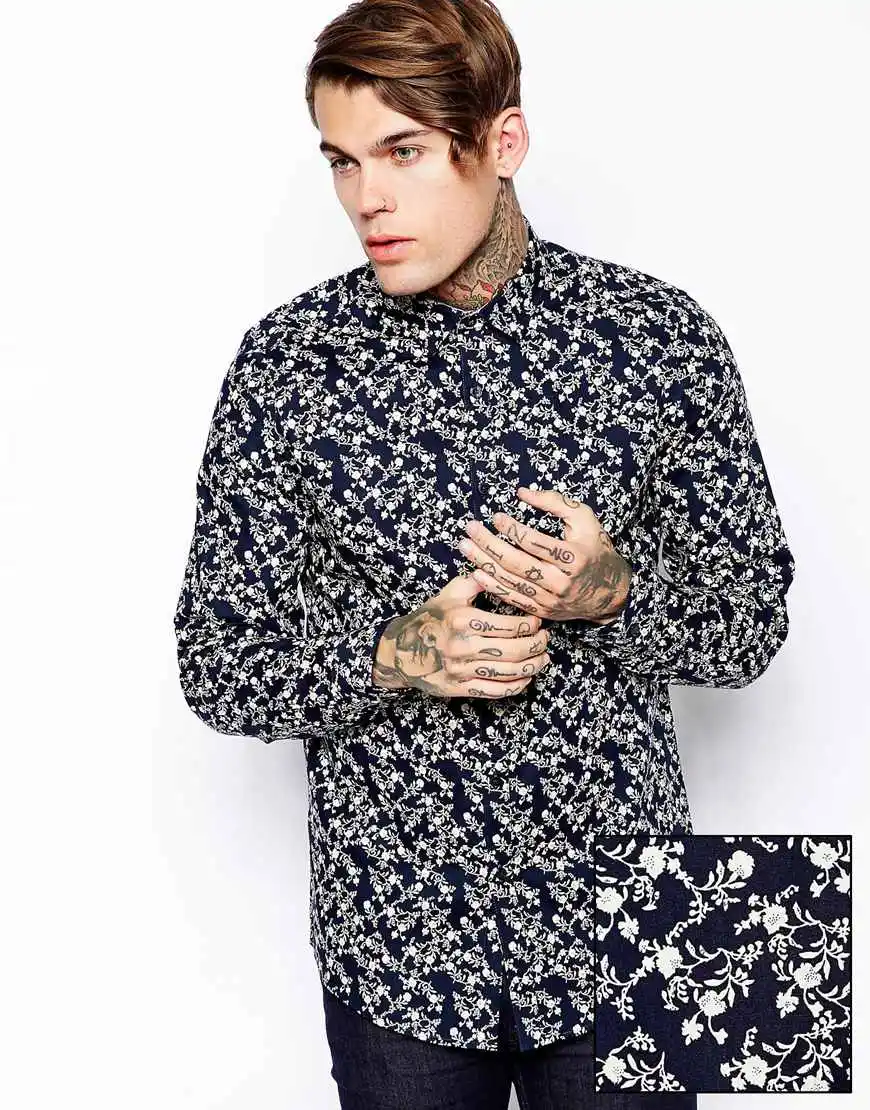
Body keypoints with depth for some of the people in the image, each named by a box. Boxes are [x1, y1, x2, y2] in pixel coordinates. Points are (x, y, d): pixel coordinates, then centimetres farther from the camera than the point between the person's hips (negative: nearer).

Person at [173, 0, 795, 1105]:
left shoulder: (661, 336, -7)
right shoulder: (285, 363, -7)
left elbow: (752, 621, 0)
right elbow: (217, 666, -3)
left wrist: (614, 594, -19)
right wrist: (395, 653, -20)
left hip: (622, 925, 1)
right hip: (398, 933, 0)